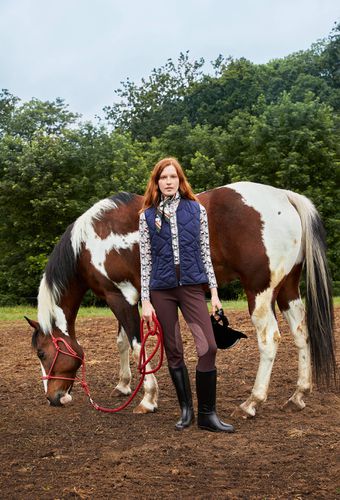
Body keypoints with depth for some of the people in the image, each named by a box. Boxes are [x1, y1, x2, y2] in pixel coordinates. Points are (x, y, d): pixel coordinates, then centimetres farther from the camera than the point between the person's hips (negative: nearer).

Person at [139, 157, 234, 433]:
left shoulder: (197, 210, 3)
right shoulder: (147, 215, 2)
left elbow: (205, 253, 6)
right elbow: (145, 260, 3)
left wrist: (214, 292, 2)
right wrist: (146, 301, -1)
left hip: (192, 286, 0)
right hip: (162, 289, 0)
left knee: (208, 347, -10)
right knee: (174, 352, 7)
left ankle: (207, 414, 2)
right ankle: (186, 410, 21)